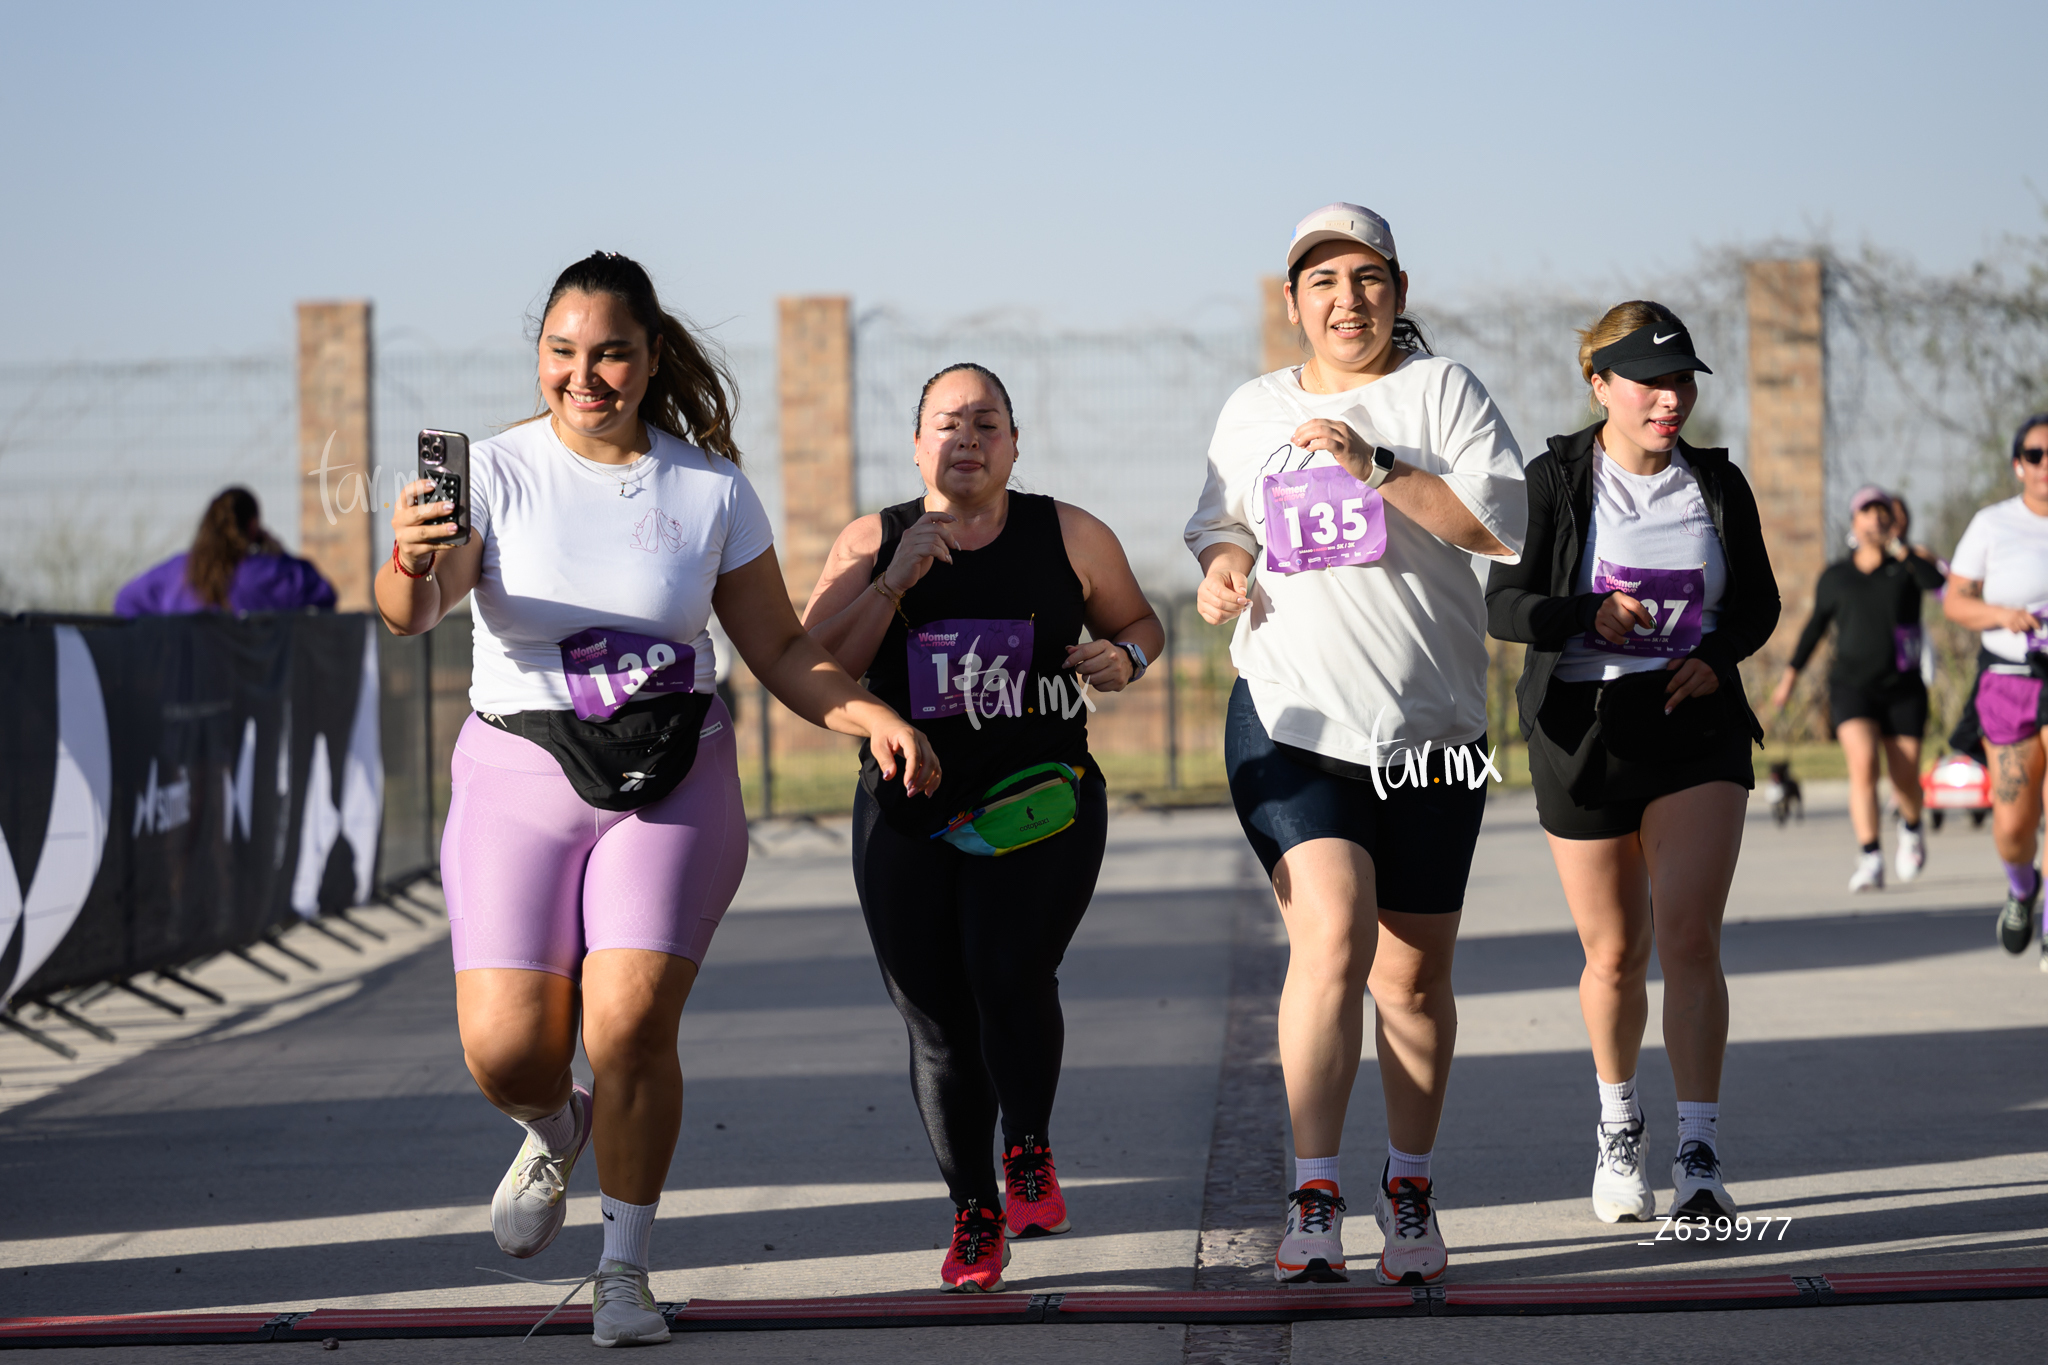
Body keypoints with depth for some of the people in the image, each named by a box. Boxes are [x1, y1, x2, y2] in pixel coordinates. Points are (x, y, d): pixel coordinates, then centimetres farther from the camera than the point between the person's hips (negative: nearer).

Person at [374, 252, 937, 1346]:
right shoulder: (496, 473, -5)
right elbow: (409, 613, -21)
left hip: (672, 785, 0)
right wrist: (411, 566, -44)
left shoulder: (711, 488, 2)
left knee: (630, 1025, -17)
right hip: (518, 778, 0)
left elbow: (781, 651, 9)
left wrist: (870, 716, -8)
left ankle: (625, 1270, 4)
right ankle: (555, 1131, 29)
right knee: (506, 1051, -10)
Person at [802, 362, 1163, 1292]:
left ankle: (1029, 1149, 4)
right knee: (936, 1022, 2)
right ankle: (974, 1214, 19)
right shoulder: (872, 543, 4)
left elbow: (1139, 623, 16)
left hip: (1040, 805, -2)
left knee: (1011, 974, -23)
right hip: (908, 819, 2)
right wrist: (896, 582, -15)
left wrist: (1123, 660, -7)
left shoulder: (1070, 536, 2)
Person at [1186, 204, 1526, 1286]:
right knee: (1332, 936, -18)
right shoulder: (1253, 411, 14)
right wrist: (1221, 568, 5)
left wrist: (1374, 466, -17)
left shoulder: (1441, 389, 3)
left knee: (1413, 971, 6)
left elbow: (1504, 522, -9)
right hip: (1291, 718, 0)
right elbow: (1220, 521, 28)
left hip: (1428, 727, 0)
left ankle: (1408, 1193, 22)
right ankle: (1313, 1199, -17)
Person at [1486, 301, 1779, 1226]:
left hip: (1696, 726, 1)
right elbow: (1503, 603, -6)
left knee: (1689, 937, -14)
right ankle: (1618, 1125, 34)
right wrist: (1593, 615, -23)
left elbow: (1758, 601, 14)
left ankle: (1700, 1159, -14)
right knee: (1615, 953, 8)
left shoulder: (1718, 484, 5)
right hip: (1584, 729, -1)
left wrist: (1718, 654, -7)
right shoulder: (1554, 481, -3)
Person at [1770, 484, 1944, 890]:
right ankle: (1870, 861, -24)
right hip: (1852, 686, 0)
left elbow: (1935, 582, -19)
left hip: (1903, 689, 0)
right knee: (1863, 765, -21)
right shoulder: (1835, 577, 8)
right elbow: (1817, 624, 19)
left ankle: (1910, 827, 38)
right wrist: (1791, 673, 19)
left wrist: (1898, 546, -18)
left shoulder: (1906, 565, 3)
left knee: (1906, 778, 3)